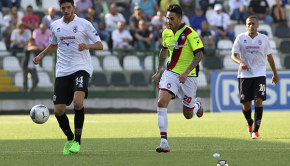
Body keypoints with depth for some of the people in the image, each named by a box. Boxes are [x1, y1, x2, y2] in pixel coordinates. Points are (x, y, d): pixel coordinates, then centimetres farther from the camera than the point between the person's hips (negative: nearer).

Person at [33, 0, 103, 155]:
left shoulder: (84, 24, 0)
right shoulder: (55, 25, 12)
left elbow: (99, 45, 0)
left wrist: (87, 46, -20)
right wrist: (40, 56, 17)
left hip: (81, 68, -4)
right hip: (62, 71, 4)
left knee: (78, 102, -28)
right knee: (58, 110, -4)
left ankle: (77, 141, -15)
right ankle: (69, 139, 22)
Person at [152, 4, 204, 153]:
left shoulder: (189, 33, -15)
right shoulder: (166, 33, 4)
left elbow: (199, 55, -18)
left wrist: (186, 72, -27)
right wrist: (158, 71, 21)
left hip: (188, 77, -4)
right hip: (171, 73, 4)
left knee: (188, 115, 6)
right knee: (161, 102, -21)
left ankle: (197, 105, 45)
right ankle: (164, 142, -20)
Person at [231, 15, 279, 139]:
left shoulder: (264, 39, 4)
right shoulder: (240, 38, 0)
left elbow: (269, 57, 15)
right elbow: (233, 55, 0)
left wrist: (275, 74, 21)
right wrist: (241, 62, -22)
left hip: (259, 74, 0)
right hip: (244, 75, 0)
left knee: (258, 100, -15)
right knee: (246, 103, 3)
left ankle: (255, 130, -12)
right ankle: (250, 123, 34)